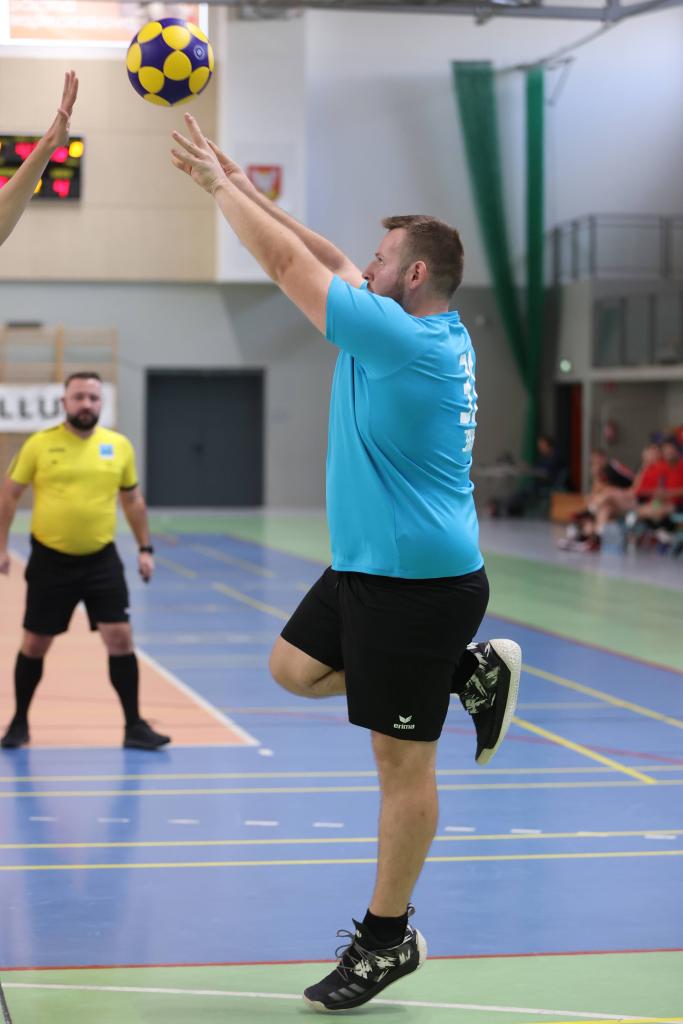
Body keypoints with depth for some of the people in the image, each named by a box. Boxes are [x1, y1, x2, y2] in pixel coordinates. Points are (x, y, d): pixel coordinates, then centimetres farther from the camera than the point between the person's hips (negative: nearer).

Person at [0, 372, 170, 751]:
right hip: (50, 561, -1)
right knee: (35, 645, 7)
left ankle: (134, 726, 6)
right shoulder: (39, 444, -5)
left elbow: (133, 500, 13)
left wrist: (146, 549, 10)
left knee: (120, 639, -4)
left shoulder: (119, 446, 2)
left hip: (101, 560, 1)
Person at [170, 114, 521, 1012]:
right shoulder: (441, 330, 6)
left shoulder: (401, 336, -20)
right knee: (294, 669, 20)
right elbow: (327, 263, 16)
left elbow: (287, 263, -17)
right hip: (368, 569, 10)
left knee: (402, 762, 0)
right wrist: (244, 188, 14)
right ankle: (473, 671, 21)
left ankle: (388, 939, 10)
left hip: (419, 582, -10)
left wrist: (219, 184, -5)